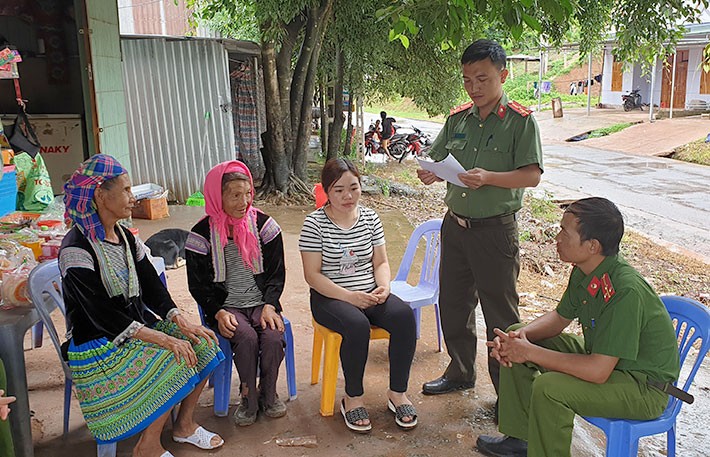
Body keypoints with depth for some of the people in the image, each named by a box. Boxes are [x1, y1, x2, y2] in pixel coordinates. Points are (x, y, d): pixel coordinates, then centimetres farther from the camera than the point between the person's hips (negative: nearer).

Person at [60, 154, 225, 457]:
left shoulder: (125, 237, 7)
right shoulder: (77, 249, -19)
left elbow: (153, 289, 5)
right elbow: (104, 316, -24)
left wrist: (182, 323, -12)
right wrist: (164, 339, -30)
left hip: (140, 326, 8)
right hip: (99, 347, -8)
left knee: (203, 344, -8)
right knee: (175, 360, -25)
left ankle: (184, 424, 9)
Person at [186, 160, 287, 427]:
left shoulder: (263, 224, 2)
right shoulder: (203, 233, -3)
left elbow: (276, 272, 4)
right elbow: (198, 284, 1)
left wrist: (269, 305, -11)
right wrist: (218, 312, -14)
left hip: (261, 303, 2)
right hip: (226, 307, -1)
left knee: (273, 337, -26)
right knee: (247, 338, -30)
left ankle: (268, 394, 1)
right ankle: (249, 399, -6)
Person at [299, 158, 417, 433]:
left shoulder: (370, 218, 6)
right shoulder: (315, 223, -8)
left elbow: (381, 262, 11)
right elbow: (312, 275, -11)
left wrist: (383, 287, -11)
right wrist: (349, 296, -21)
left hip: (369, 295, 4)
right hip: (330, 297, -4)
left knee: (403, 315, -23)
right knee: (357, 325, -34)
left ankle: (398, 393, -8)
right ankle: (353, 399, -11)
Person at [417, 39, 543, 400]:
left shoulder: (520, 121, -8)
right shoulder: (457, 119, 8)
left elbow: (532, 175, -14)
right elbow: (437, 161, 12)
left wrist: (488, 177, -28)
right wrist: (430, 173, -11)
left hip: (495, 229, -6)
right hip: (455, 225, 6)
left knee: (500, 314, 3)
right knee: (453, 303, 16)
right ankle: (460, 373, 36)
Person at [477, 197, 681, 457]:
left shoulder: (626, 292, -33)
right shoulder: (584, 271, -7)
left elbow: (598, 372, -33)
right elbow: (560, 318, 8)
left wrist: (529, 352, -26)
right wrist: (522, 335, -12)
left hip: (645, 386, -9)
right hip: (601, 356, 9)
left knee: (548, 387, -32)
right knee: (514, 337, 6)